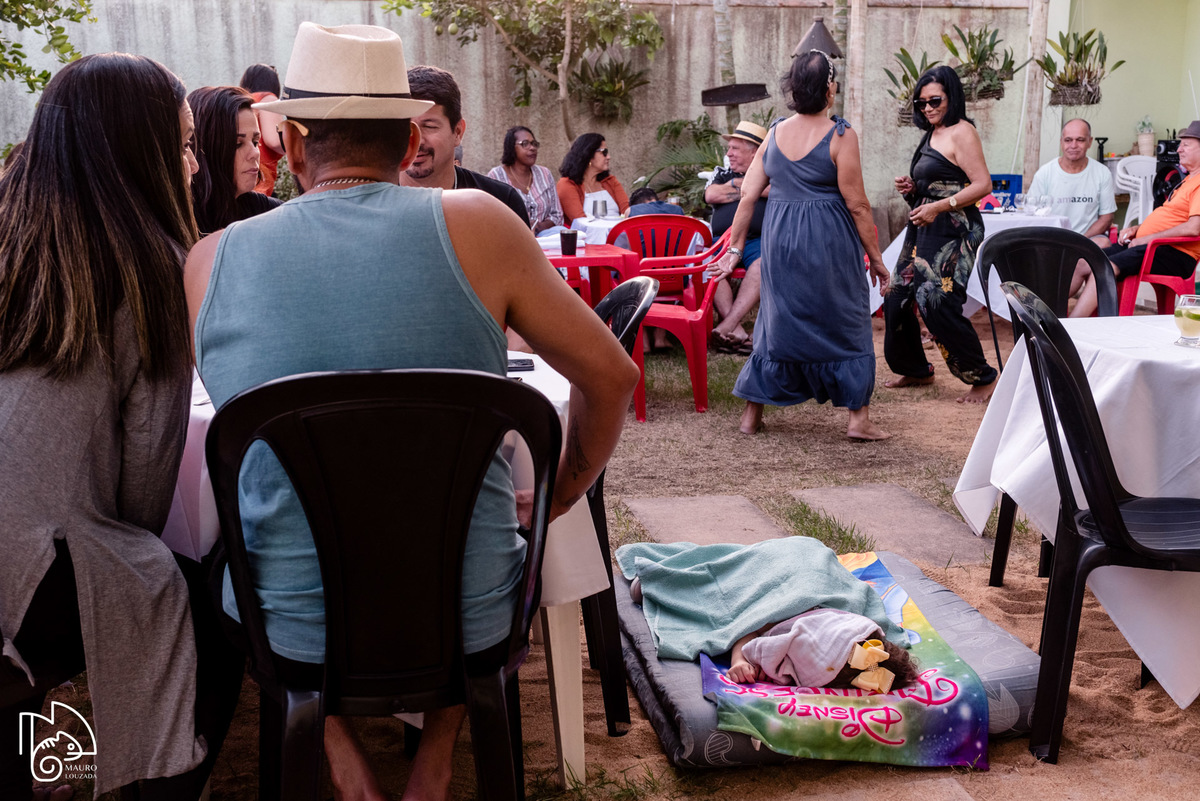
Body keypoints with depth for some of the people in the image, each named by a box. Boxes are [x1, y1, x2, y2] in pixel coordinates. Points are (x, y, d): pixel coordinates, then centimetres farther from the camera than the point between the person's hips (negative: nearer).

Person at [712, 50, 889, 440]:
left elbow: (748, 195, 5)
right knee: (845, 321, 9)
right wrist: (875, 257, -2)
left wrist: (735, 249, 12)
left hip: (779, 239, 5)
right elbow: (857, 205, -11)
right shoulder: (840, 136, -11)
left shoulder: (774, 134, 4)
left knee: (777, 320, 16)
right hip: (827, 243, -4)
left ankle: (752, 414, 19)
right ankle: (859, 417, 11)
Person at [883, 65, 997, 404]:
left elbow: (982, 185, -18)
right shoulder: (932, 134, 17)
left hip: (952, 232, -9)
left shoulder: (961, 132, -10)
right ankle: (916, 370, 27)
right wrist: (911, 187, 7)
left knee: (938, 304, -14)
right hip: (923, 230, 9)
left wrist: (938, 207, -23)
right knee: (897, 298, 9)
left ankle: (984, 379, -1)